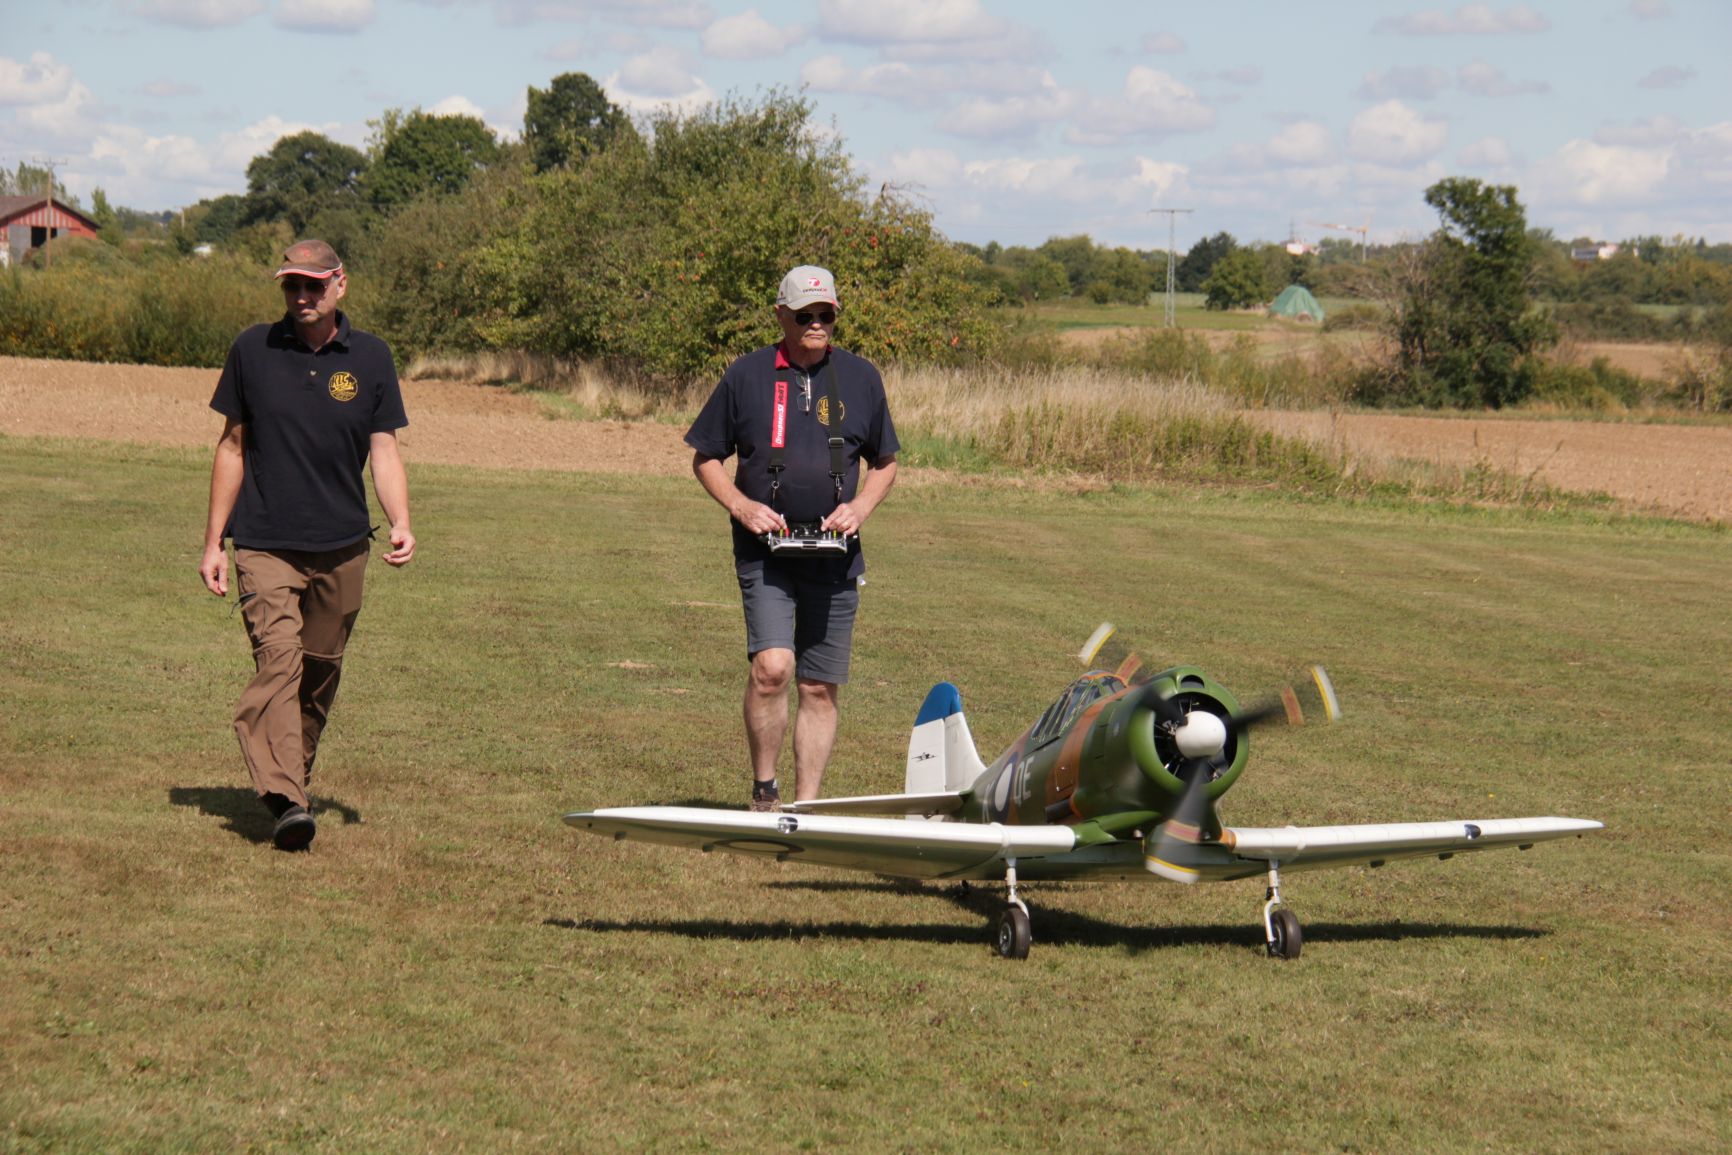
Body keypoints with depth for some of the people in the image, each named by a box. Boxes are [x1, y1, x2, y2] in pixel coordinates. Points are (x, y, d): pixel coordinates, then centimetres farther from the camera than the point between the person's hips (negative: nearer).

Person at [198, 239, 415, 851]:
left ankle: (293, 784, 25)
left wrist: (401, 523, -12)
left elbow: (384, 450, 6)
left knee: (320, 672, 8)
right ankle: (285, 800, -28)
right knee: (278, 658, -18)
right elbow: (232, 448, 10)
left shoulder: (370, 358, 5)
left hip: (342, 547, 2)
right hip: (264, 543, -2)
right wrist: (213, 541, 8)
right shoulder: (253, 350, 4)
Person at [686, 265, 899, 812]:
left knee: (819, 689, 5)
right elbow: (705, 458, 10)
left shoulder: (860, 378, 8)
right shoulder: (747, 375, 2)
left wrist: (859, 508, -2)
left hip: (834, 557, 2)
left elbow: (885, 463, 17)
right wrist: (741, 506, -7)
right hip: (764, 553, -2)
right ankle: (763, 789, -3)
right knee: (771, 666, -20)